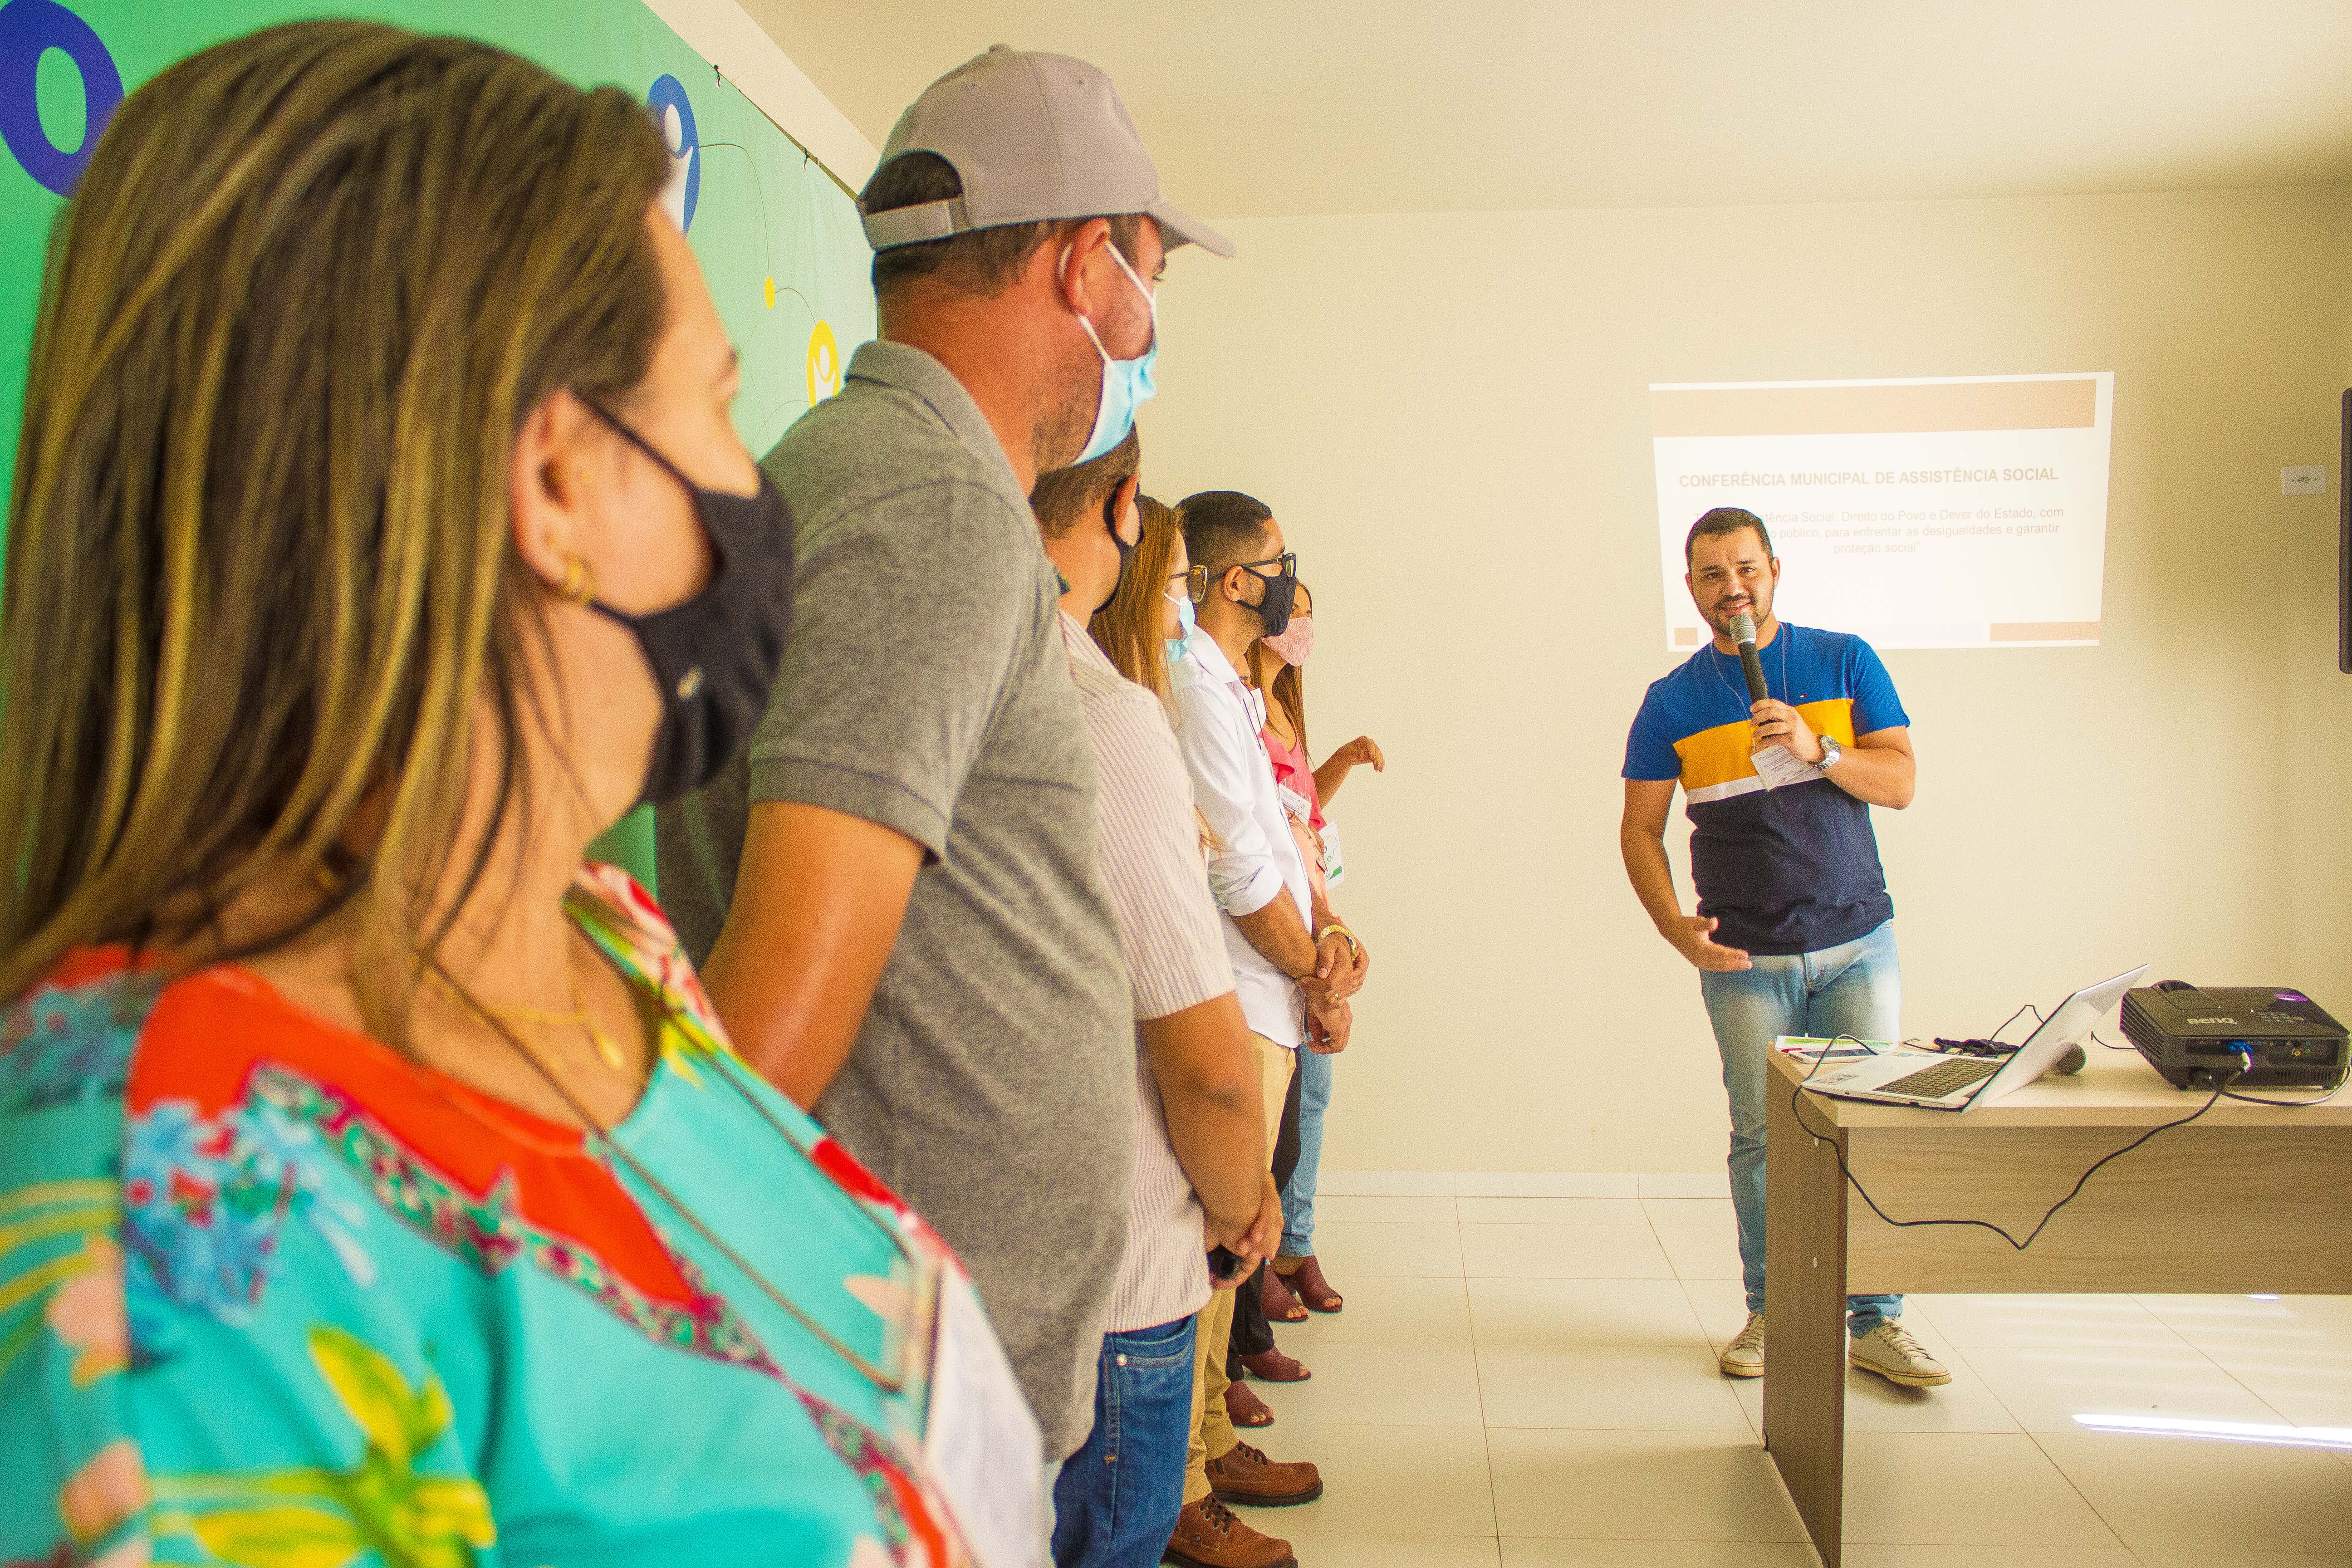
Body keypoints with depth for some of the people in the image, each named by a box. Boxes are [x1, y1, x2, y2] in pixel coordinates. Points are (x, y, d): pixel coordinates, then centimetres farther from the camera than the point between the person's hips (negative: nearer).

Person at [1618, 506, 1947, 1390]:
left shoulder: (1845, 662, 4)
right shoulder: (1672, 702, 3)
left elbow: (1900, 784, -1)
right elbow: (1640, 830, 3)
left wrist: (1818, 748, -19)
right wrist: (1675, 927, -12)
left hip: (1856, 943, 0)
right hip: (1745, 959, 0)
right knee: (1761, 1139, 5)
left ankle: (1877, 1323, 12)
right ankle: (1770, 1312, 18)